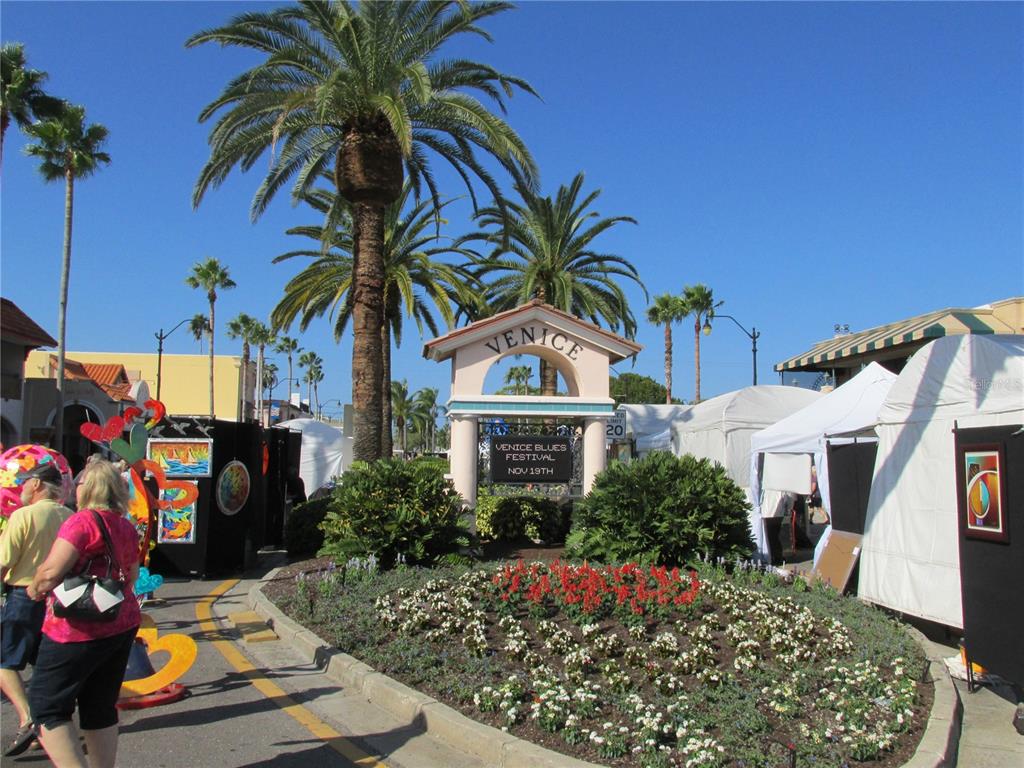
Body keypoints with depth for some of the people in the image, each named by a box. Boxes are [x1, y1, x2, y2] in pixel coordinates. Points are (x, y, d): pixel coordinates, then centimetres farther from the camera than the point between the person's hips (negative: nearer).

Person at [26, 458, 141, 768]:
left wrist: (35, 588, -3)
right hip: (123, 625, 8)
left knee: (47, 704, 5)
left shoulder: (82, 521, -15)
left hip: (80, 630, -8)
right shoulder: (126, 527, 9)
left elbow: (51, 572, -22)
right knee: (101, 707, 16)